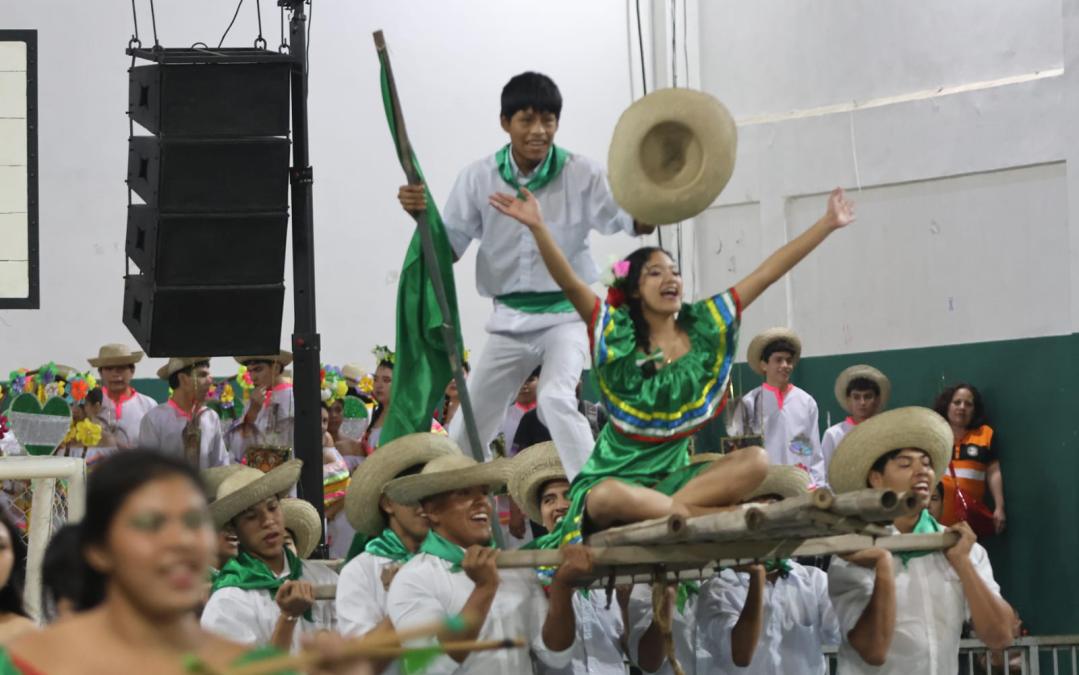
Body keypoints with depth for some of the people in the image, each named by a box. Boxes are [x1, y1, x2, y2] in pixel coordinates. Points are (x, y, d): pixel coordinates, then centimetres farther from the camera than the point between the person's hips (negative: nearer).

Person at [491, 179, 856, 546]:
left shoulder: (706, 324, 6)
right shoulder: (616, 333, -4)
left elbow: (767, 273, 5)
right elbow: (570, 283, -19)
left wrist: (827, 224, 6)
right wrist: (537, 227, -34)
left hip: (675, 472, 4)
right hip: (618, 473, -4)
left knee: (756, 461, -20)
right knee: (606, 499, -39)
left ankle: (662, 511, -27)